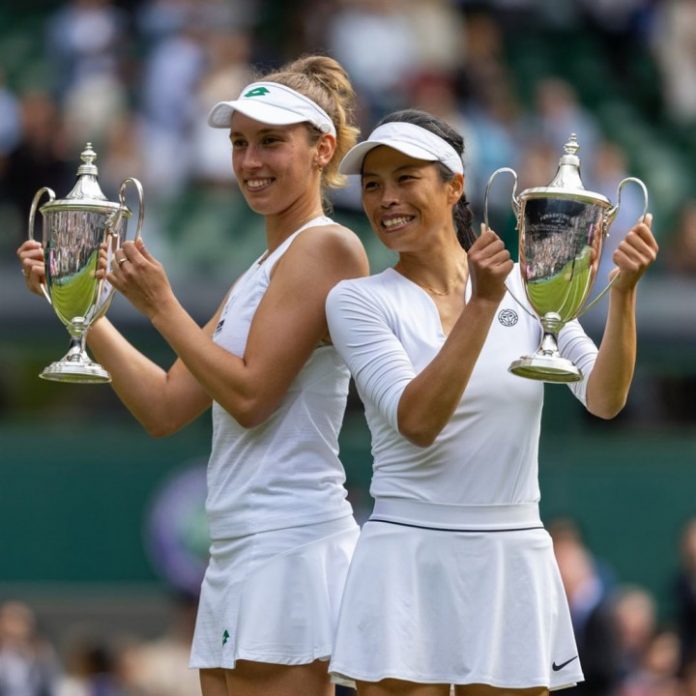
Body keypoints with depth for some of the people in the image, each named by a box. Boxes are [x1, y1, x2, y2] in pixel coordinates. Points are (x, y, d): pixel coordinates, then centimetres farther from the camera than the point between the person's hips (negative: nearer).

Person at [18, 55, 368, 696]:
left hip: (288, 543, -10)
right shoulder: (260, 274, 21)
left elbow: (250, 395, -14)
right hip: (237, 548, 10)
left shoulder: (325, 247, -7)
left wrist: (159, 305, -8)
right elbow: (165, 408, 17)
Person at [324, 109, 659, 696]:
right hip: (407, 557, -2)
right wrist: (482, 303, -22)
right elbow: (416, 422, -16)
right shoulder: (358, 300, -2)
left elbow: (604, 399, -4)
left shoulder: (527, 288, 6)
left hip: (514, 559, 2)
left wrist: (623, 292, -16)